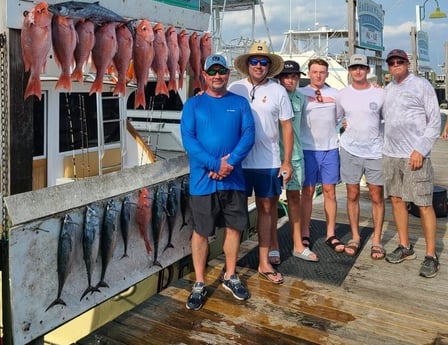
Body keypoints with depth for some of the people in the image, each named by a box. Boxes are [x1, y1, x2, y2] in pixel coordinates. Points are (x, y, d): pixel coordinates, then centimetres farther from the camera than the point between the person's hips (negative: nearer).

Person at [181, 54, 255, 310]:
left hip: (234, 178, 2)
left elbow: (248, 135, -3)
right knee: (201, 231, 5)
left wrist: (230, 162, -18)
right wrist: (215, 164, -19)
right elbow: (188, 139, -8)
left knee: (234, 227, 11)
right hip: (203, 180, -2)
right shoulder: (193, 104, 2)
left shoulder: (240, 103, 7)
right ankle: (200, 284, 19)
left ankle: (231, 276, 31)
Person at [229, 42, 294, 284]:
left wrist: (287, 162, -1)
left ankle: (264, 262, 19)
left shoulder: (278, 91, 2)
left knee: (266, 208, 9)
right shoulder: (234, 88, 0)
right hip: (238, 161, 0)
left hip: (269, 162, 1)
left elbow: (287, 127, 4)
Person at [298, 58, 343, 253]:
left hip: (330, 148, 2)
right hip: (307, 148, -2)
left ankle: (331, 235, 14)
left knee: (329, 191, 5)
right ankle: (305, 235, 13)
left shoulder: (335, 94, 9)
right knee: (307, 192, 3)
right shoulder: (300, 93, 2)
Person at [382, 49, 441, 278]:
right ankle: (405, 247, 24)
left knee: (424, 204, -2)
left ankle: (431, 256, 7)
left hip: (415, 155, -6)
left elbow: (434, 121, -5)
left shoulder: (421, 85, -2)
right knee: (396, 199, 11)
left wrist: (421, 150, -13)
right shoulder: (388, 89, 14)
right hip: (390, 155, 6)